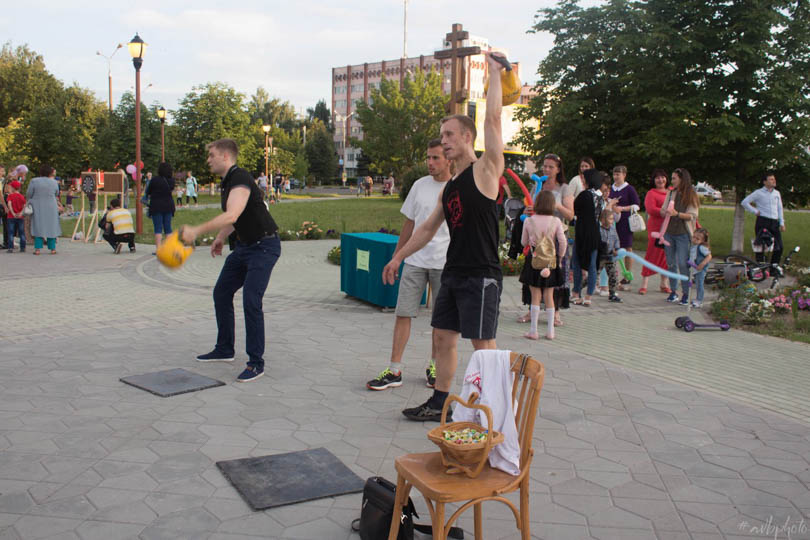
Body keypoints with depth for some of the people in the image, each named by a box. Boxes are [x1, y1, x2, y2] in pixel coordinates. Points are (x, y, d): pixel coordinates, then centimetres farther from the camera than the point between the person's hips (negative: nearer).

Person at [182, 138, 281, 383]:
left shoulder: (240, 179, -21)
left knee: (251, 301, -16)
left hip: (264, 246, -11)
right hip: (243, 245, 11)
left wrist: (197, 230, -37)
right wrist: (220, 238, 15)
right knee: (221, 293, 15)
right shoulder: (228, 181, 10)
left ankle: (256, 363, -7)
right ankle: (224, 349, 29)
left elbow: (231, 216, -37)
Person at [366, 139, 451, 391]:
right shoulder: (420, 185, 8)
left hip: (445, 263, -2)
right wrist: (396, 256, 14)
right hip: (415, 260, 3)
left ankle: (434, 366, 24)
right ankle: (394, 371, 3)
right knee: (403, 313, -2)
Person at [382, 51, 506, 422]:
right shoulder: (450, 186, 15)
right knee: (444, 337, 13)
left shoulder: (485, 170, -7)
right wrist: (399, 257, 24)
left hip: (482, 275, -8)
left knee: (483, 343, -1)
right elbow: (428, 228, 23)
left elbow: (493, 118, -16)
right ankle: (438, 403, 24)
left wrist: (495, 73, -9)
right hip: (453, 273, 8)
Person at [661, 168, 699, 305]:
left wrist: (677, 214, -22)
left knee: (683, 264, -8)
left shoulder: (690, 195, -3)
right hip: (669, 233, 4)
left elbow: (693, 216, -8)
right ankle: (674, 291, 17)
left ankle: (686, 294, 1)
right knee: (671, 263, 7)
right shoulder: (671, 193, 9)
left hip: (683, 234, -4)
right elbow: (662, 211, 10)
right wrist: (666, 212, -13)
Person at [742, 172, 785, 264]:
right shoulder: (758, 193, -1)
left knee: (779, 247, 0)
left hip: (774, 223, 5)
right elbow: (744, 202, -1)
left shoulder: (777, 193, 14)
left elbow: (780, 208, 17)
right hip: (762, 222, -5)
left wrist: (782, 223, 10)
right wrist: (755, 211, -6)